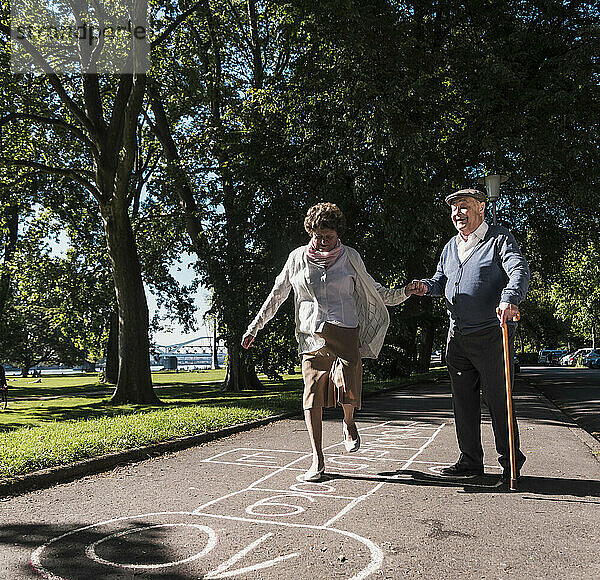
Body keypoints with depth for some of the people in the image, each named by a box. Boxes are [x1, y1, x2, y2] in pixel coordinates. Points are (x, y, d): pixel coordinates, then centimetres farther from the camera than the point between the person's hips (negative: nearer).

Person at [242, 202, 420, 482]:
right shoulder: (298, 257, 8)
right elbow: (277, 294, 14)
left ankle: (348, 422, 16)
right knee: (313, 395, -4)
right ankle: (318, 461, 5)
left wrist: (403, 292, 6)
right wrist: (254, 327, 15)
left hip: (345, 332, -1)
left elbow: (373, 289, 19)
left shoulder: (350, 257, 8)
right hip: (312, 336, 1)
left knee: (346, 387, -19)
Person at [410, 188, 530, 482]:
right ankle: (470, 460, 21)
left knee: (498, 400, 0)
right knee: (463, 400, 9)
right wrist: (426, 286, -2)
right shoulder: (450, 247, 18)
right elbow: (441, 280, 22)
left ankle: (511, 461, 17)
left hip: (491, 335, -6)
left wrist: (509, 298, -35)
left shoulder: (500, 238, -1)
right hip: (457, 336, 6)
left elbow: (519, 270, -15)